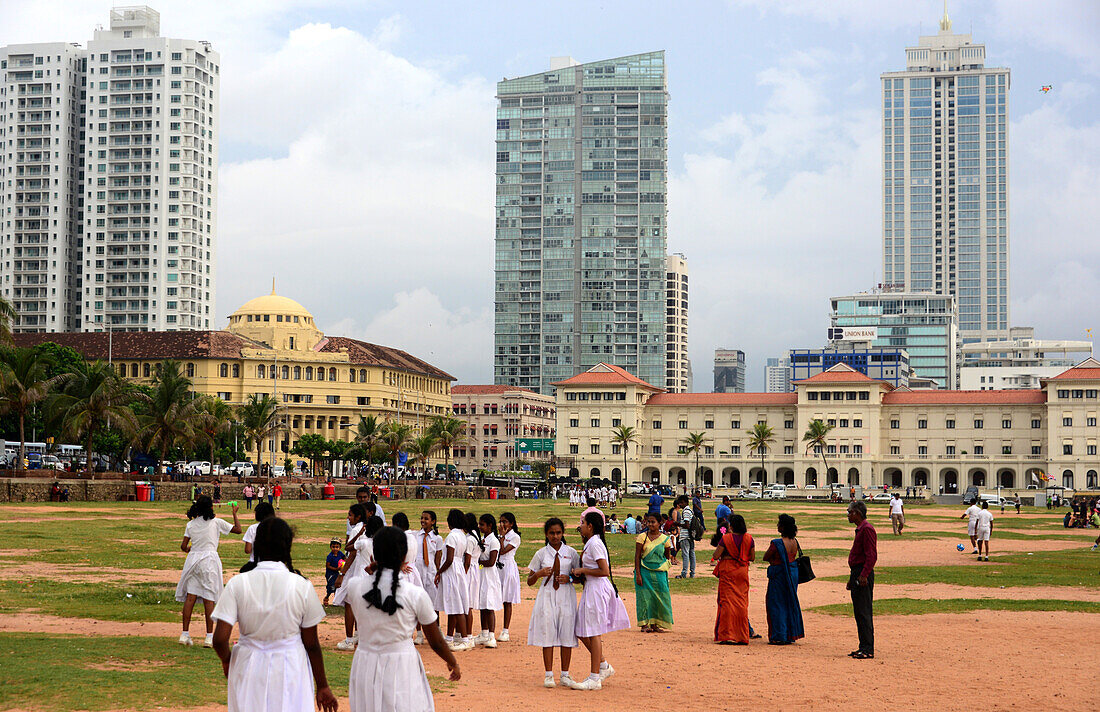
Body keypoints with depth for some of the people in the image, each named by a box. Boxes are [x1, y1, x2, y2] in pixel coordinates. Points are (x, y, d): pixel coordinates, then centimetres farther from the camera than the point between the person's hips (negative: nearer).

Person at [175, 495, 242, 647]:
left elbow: (183, 546, 6)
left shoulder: (191, 524, 7)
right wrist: (235, 513, 18)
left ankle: (185, 634, 4)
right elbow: (238, 529, 5)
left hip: (193, 560, 3)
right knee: (209, 599, -1)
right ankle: (209, 637, -2)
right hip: (209, 559, -3)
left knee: (190, 596, 5)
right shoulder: (216, 522, -2)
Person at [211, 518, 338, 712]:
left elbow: (220, 639, -11)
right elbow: (311, 644, -2)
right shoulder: (302, 586, -9)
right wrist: (322, 686, 9)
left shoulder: (237, 585, -8)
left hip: (249, 670, 1)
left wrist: (226, 660, 12)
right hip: (291, 671, -1)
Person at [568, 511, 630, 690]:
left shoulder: (595, 544, -16)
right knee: (582, 632, 13)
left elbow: (604, 571, -22)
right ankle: (604, 666, 23)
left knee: (593, 633, -4)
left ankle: (595, 679, 1)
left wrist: (582, 570, -15)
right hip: (590, 589, 10)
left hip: (597, 589, -10)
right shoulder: (590, 544, 15)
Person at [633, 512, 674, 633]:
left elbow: (667, 556, 17)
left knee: (660, 597, -1)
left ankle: (655, 624, 10)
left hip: (659, 573, 2)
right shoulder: (642, 537, -3)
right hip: (645, 572, -2)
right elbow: (637, 556, -5)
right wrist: (638, 574, -11)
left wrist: (669, 557, -4)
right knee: (645, 596, -4)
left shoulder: (665, 539, 3)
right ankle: (645, 624, 3)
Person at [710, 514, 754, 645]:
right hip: (742, 572, 3)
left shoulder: (725, 538, -12)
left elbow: (716, 556, -13)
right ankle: (742, 636, 10)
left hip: (727, 571, -3)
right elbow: (752, 558, 5)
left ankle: (726, 635, -2)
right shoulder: (749, 539, -1)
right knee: (742, 603, 9)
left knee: (727, 601, 1)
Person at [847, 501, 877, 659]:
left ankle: (868, 649, -9)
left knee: (864, 613, -10)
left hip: (863, 576, -11)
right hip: (857, 575, 11)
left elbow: (872, 555, -20)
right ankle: (864, 647, 16)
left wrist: (863, 575, -26)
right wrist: (852, 578, 25)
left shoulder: (867, 529, -13)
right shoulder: (860, 529, 19)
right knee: (859, 613, 12)